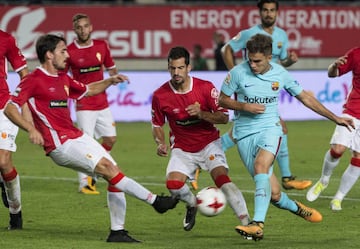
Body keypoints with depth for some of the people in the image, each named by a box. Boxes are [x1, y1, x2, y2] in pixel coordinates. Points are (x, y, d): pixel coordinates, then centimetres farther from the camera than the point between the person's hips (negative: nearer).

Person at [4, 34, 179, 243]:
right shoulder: (33, 80, -9)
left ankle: (117, 231, 4)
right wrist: (31, 129, -29)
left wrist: (110, 81, 15)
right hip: (60, 144, -9)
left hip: (77, 137, 9)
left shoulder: (63, 78, 16)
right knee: (107, 167, -18)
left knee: (115, 173, 0)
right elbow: (10, 108, -14)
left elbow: (88, 90, 32)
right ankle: (155, 200, -13)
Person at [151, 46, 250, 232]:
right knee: (173, 184, -21)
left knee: (222, 179, -24)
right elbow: (157, 125, 6)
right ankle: (191, 204, 13)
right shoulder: (160, 95, -9)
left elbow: (224, 117, -10)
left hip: (208, 144, -1)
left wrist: (201, 114, -26)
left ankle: (246, 221, -22)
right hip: (182, 149, 2)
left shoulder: (205, 87, -13)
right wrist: (161, 144, -12)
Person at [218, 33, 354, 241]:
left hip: (270, 128, 0)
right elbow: (222, 100, 5)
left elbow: (305, 97, 13)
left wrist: (335, 118, 15)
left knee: (260, 165, -32)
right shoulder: (238, 73, -5)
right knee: (273, 194, -4)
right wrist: (244, 106, -14)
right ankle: (296, 208, 30)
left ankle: (258, 224, -38)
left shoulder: (281, 74, 0)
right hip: (245, 133, 0)